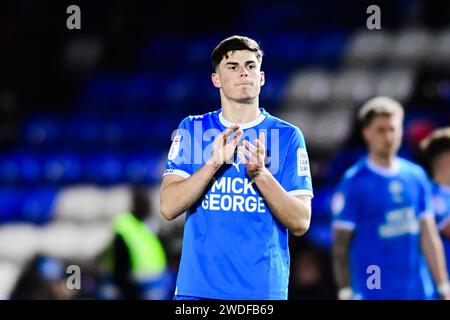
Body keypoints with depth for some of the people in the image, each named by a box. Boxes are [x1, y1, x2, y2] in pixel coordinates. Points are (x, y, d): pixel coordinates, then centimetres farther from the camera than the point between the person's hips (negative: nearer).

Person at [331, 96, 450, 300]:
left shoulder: (416, 176, 10)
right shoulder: (354, 182, -5)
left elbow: (429, 238, 14)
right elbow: (340, 245, -5)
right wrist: (346, 293, -11)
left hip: (419, 291, 5)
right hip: (373, 292, -5)